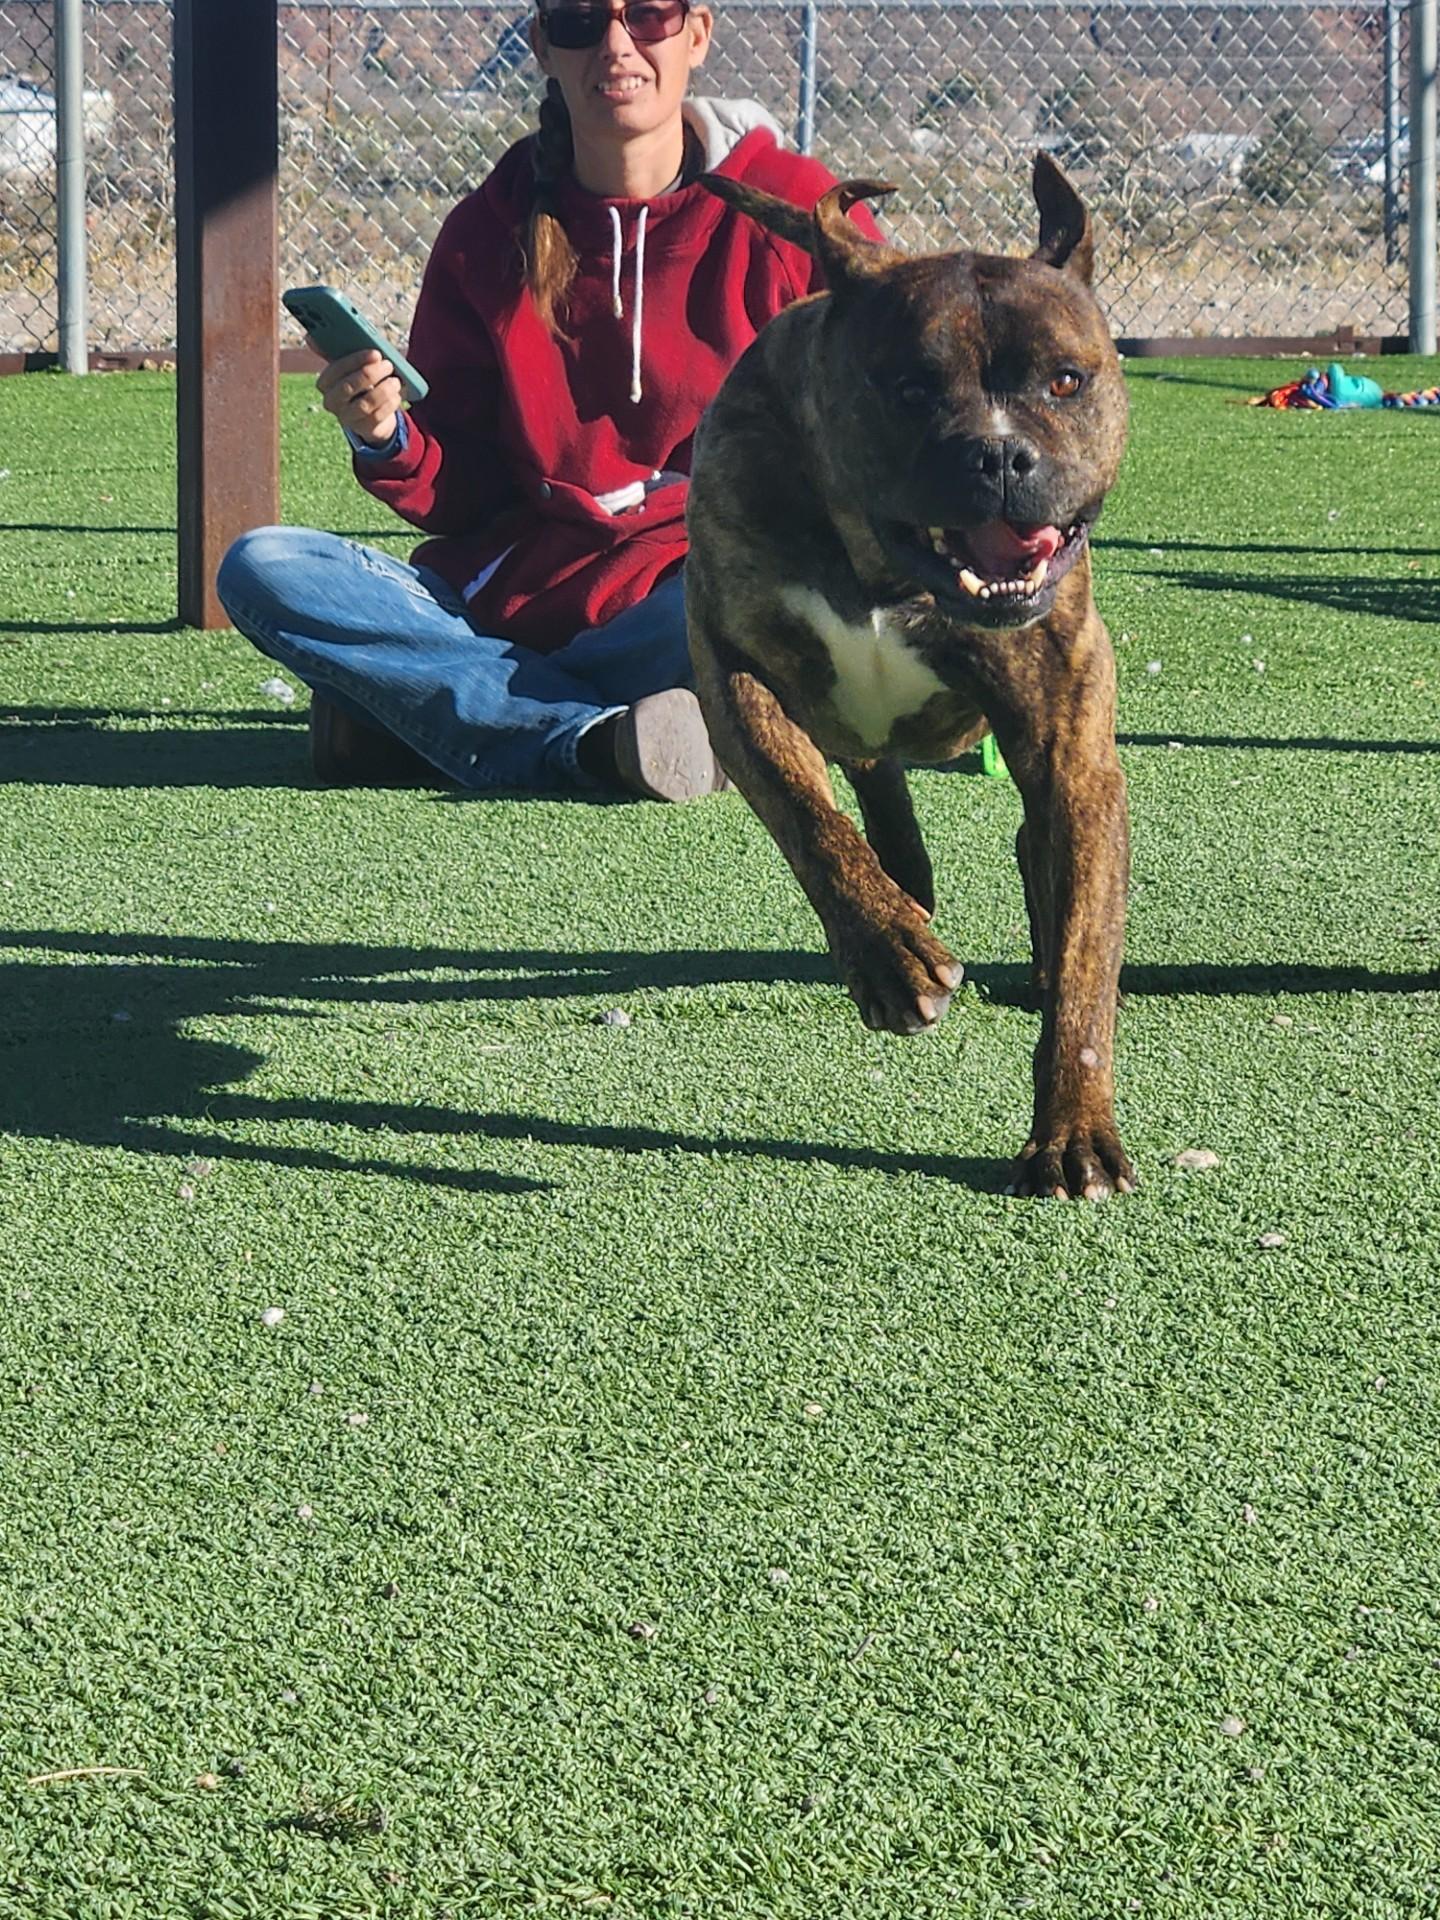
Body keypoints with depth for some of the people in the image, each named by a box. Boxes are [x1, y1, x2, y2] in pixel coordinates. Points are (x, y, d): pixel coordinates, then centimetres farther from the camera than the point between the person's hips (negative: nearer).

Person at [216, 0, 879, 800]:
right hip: (512, 586, 3)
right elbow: (463, 499, 8)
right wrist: (387, 442, -13)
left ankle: (411, 702, -17)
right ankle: (604, 743, -26)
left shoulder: (794, 208, 1)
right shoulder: (490, 232, 9)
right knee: (261, 569, -17)